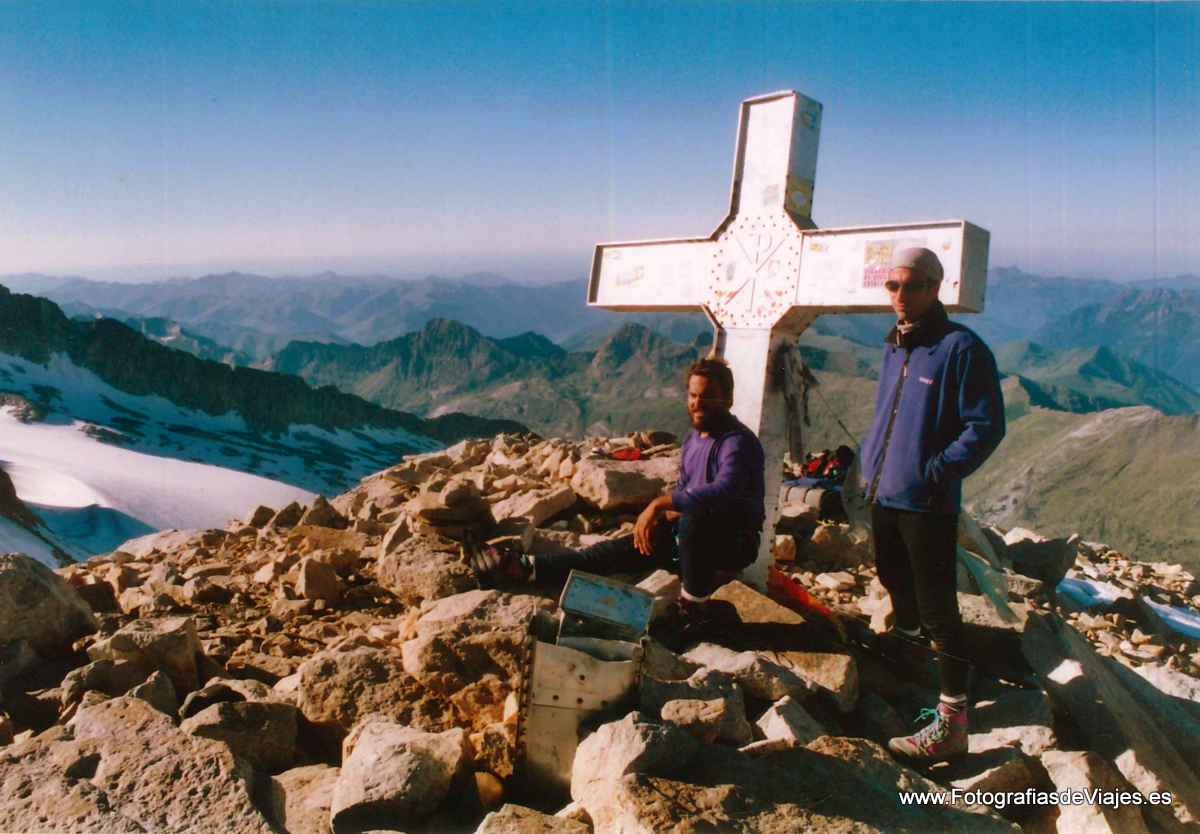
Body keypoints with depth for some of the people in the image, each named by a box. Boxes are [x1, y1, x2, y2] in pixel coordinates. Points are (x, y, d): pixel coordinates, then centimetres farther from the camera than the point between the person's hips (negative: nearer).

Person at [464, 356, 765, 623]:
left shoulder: (738, 442, -20)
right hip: (690, 535, 8)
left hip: (734, 541, -8)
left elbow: (725, 490, -40)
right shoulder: (692, 438, 9)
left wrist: (659, 504, -38)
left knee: (694, 518, -40)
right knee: (621, 549, -5)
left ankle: (694, 609, -22)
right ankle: (524, 568, -10)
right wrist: (658, 518, -5)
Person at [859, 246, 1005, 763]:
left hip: (927, 503, -8)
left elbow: (986, 426, -15)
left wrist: (935, 474, -20)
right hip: (883, 493, 8)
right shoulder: (894, 348, 11)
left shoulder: (961, 347, -13)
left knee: (937, 606, -4)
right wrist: (871, 460, 10)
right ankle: (906, 636, 54)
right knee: (893, 576, 26)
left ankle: (952, 724, 4)